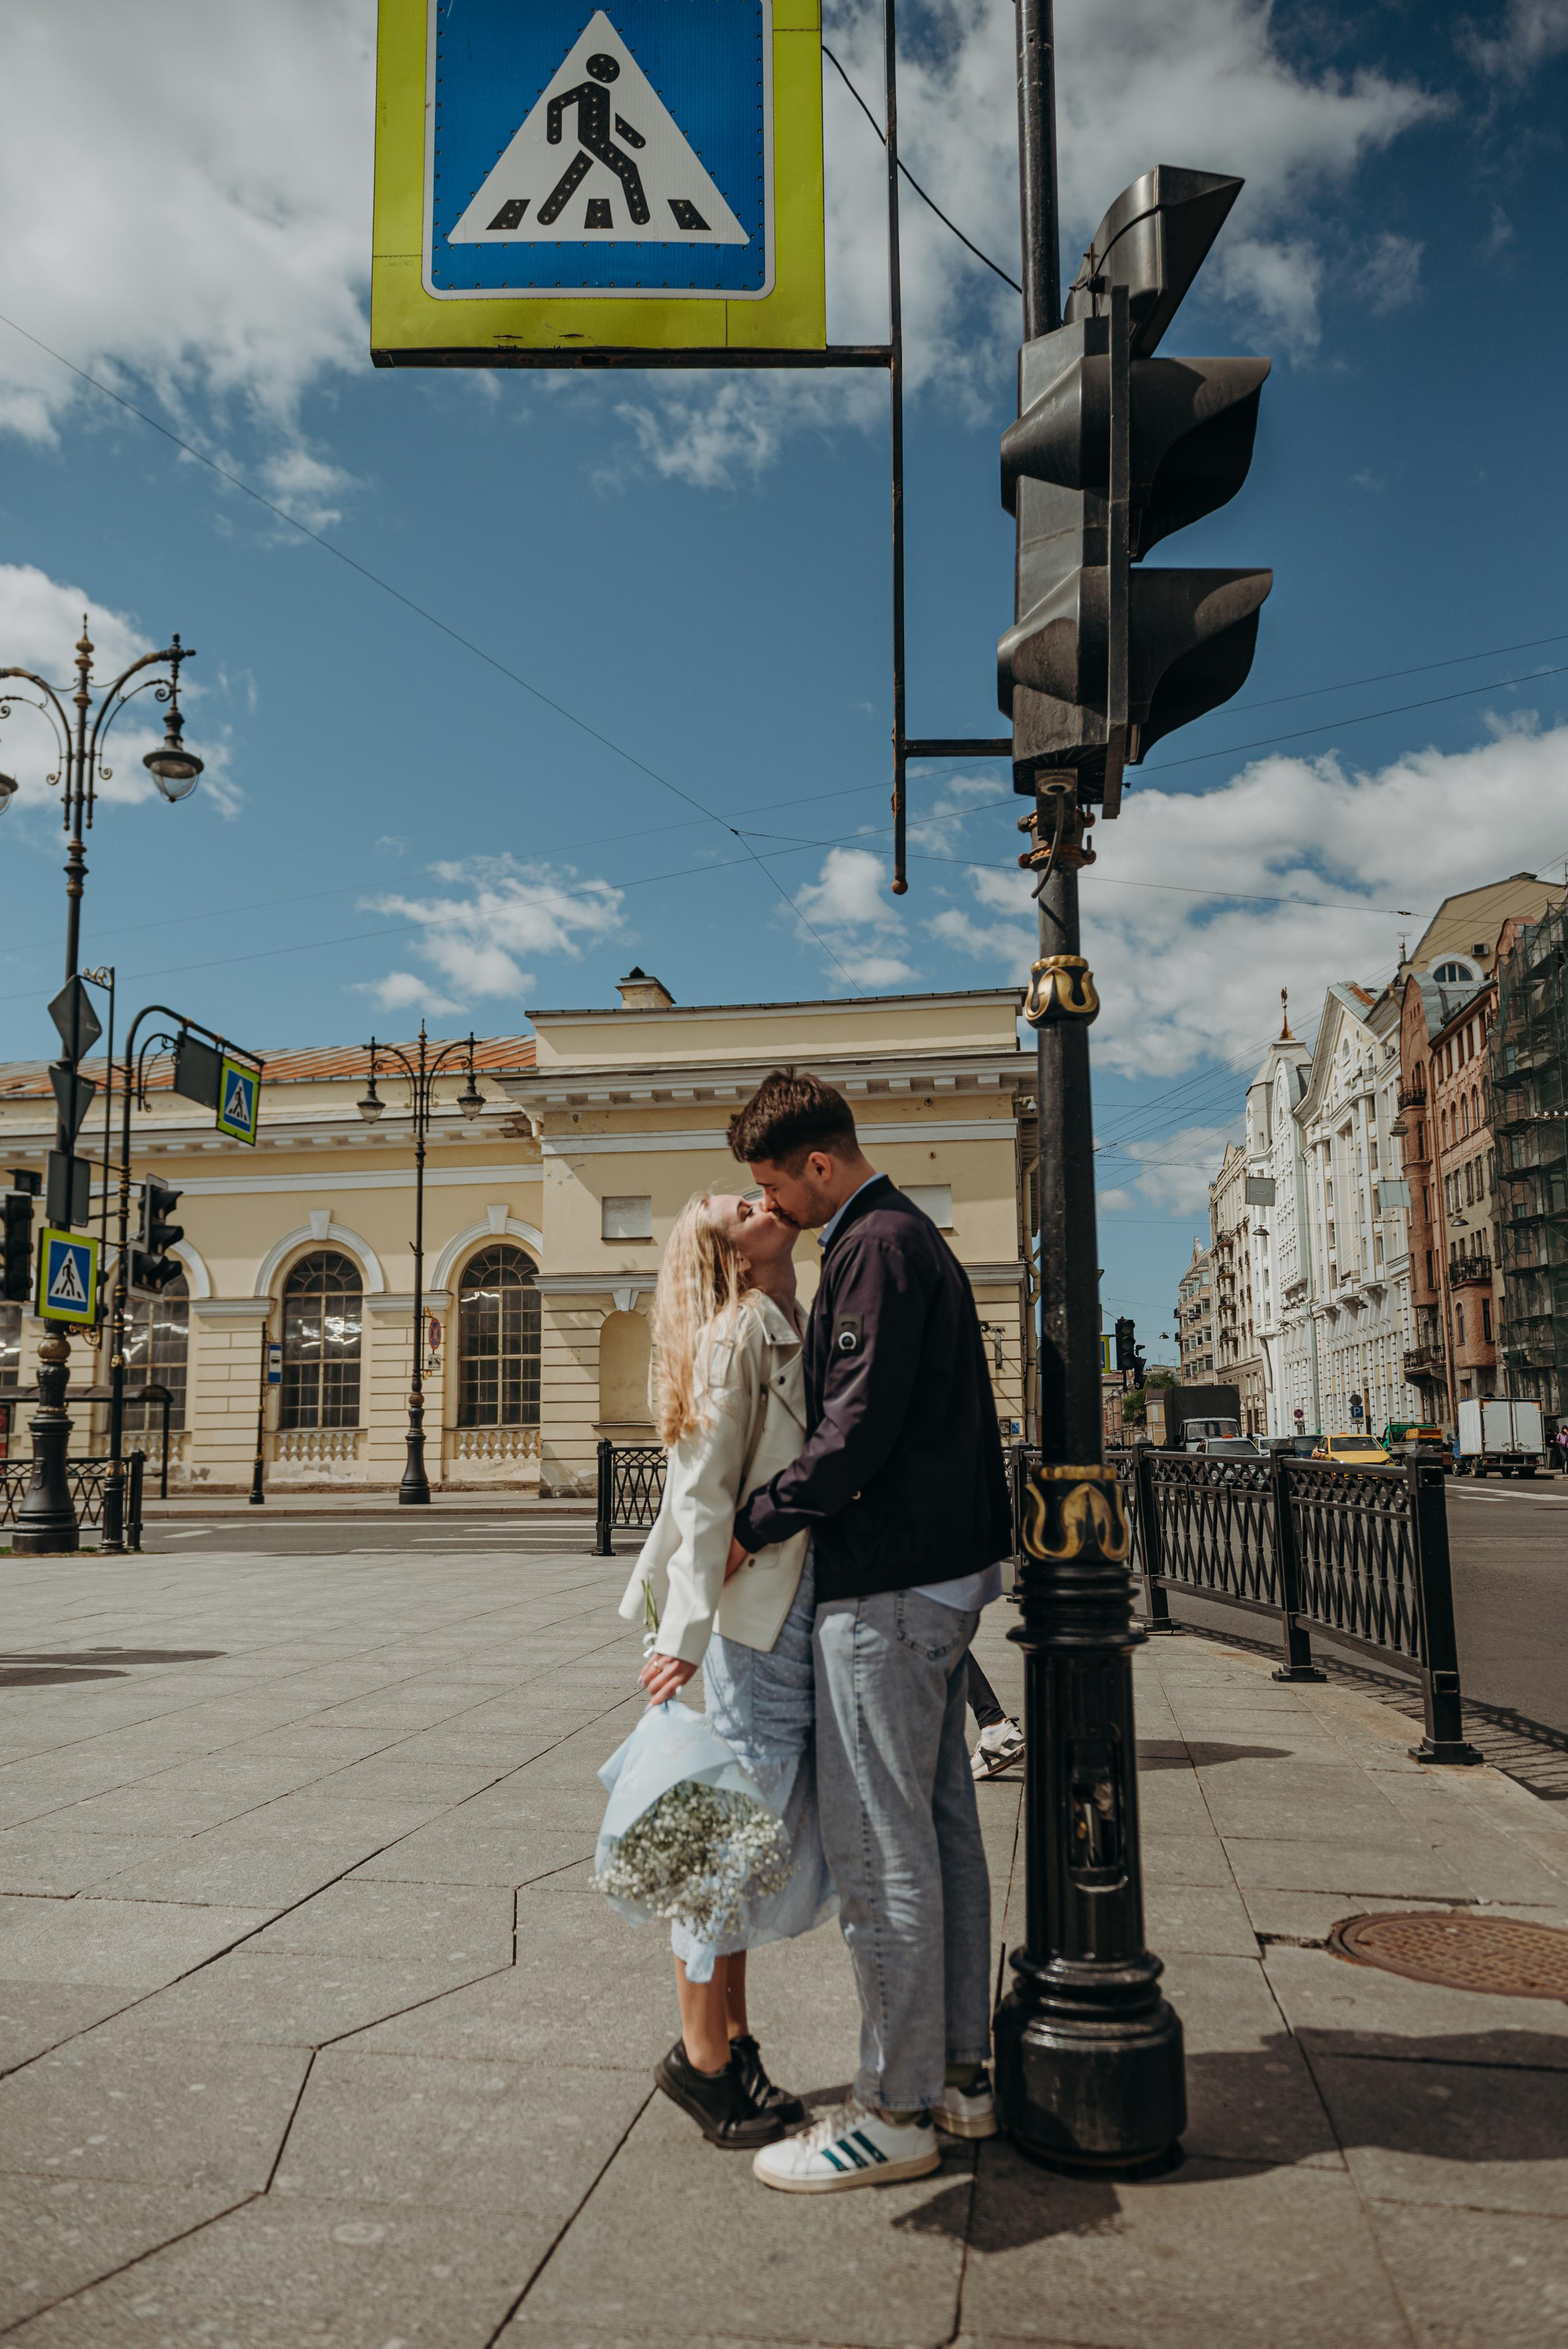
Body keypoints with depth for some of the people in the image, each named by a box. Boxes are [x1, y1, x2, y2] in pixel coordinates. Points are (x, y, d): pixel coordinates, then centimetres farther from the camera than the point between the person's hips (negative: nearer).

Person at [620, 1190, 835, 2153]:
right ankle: (703, 2056, 15)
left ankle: (733, 2040, 28)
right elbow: (703, 1491, -18)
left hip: (802, 1617, 9)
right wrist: (686, 1630, -23)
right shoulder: (738, 1332, -12)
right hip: (756, 1620, -9)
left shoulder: (795, 1330, 15)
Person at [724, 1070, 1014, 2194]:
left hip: (887, 1583, -11)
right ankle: (963, 2073, 25)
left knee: (878, 1845, -2)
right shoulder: (915, 1237, 17)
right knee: (941, 1823, 15)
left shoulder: (875, 1247, -15)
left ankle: (895, 2111, 8)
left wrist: (756, 1523, -12)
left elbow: (857, 1428, -22)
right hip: (947, 1564, 11)